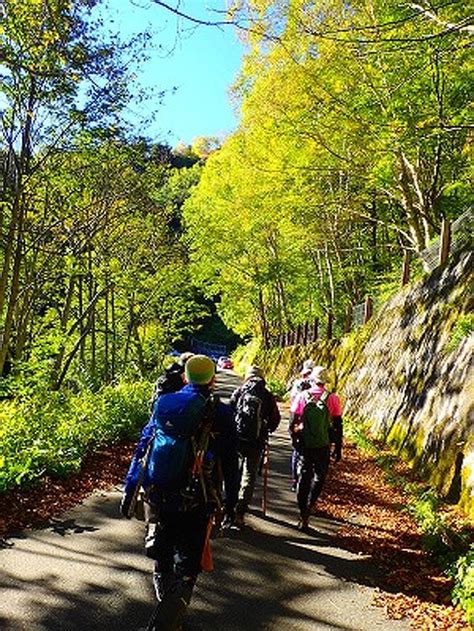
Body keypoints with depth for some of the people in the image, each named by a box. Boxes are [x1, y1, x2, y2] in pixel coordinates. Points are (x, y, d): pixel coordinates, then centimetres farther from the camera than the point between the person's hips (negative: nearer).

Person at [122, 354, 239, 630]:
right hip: (196, 503, -4)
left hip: (157, 497, 4)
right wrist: (231, 501, 6)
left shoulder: (163, 404, 3)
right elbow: (231, 463, -4)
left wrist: (130, 488, 11)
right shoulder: (221, 413, -6)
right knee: (187, 566, 9)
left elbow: (142, 447, 5)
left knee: (163, 560, 23)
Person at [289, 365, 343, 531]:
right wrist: (338, 448, 6)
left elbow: (292, 422, -2)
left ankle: (303, 512, 22)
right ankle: (308, 507, -2)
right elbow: (338, 425, -3)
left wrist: (294, 440, 13)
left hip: (304, 444, 1)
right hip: (323, 446, -1)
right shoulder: (332, 399, -7)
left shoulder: (302, 396, -5)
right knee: (319, 476, 15)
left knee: (303, 476, 15)